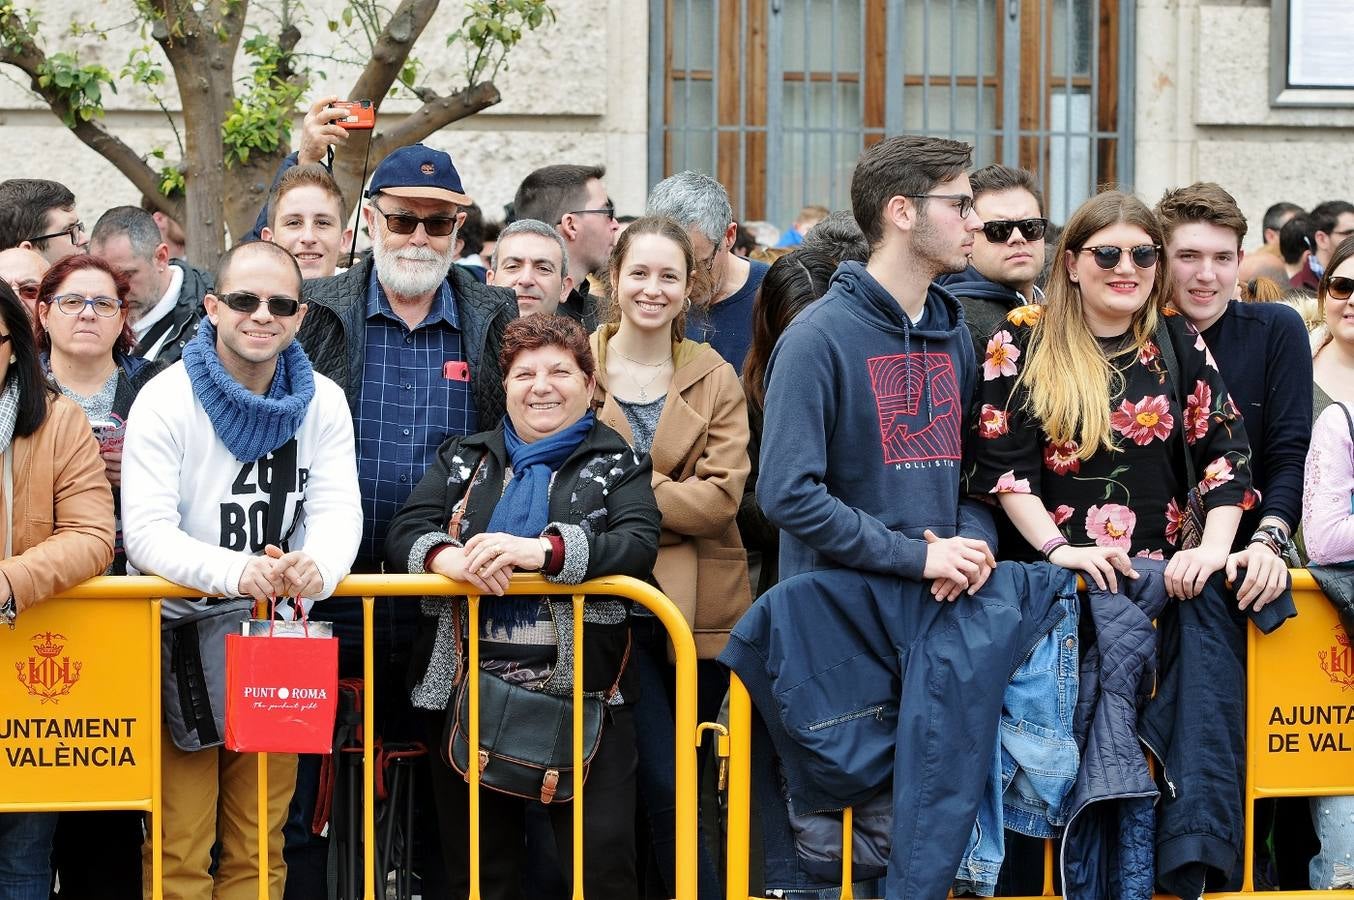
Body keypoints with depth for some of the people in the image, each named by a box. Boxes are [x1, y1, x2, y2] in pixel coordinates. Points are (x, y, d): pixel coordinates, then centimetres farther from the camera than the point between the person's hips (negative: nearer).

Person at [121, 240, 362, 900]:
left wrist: (319, 566, -31)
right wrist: (235, 572, -35)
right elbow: (146, 533, -17)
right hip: (178, 632, -4)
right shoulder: (165, 401, -10)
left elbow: (338, 510, -6)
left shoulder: (323, 403, 2)